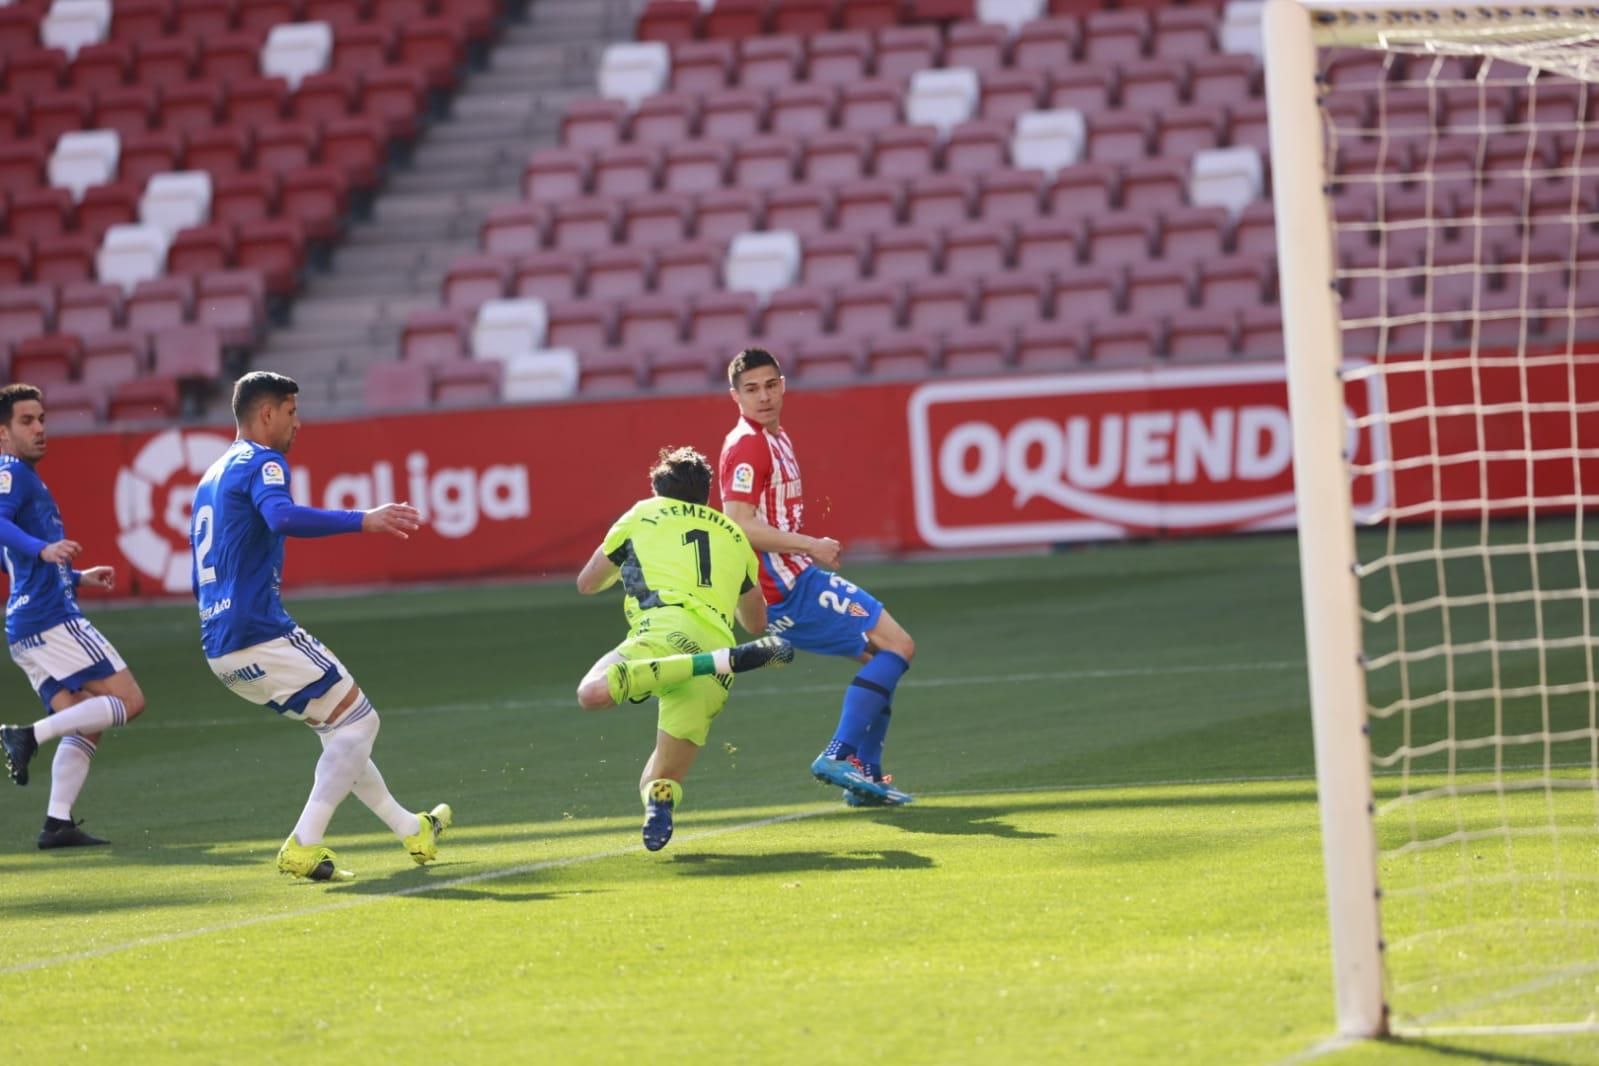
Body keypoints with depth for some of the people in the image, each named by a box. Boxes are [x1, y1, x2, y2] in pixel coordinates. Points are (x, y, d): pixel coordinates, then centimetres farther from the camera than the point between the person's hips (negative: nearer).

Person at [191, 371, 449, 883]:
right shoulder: (262, 462, -7)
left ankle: (409, 829, 30)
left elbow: (202, 578, 26)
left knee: (339, 725, 22)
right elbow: (283, 517, -30)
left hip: (221, 647, 10)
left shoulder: (213, 476, 22)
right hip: (261, 634, -10)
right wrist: (363, 521, -33)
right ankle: (303, 846, -12)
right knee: (358, 720, -1)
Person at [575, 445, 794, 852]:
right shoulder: (733, 535, 33)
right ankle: (659, 807, -26)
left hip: (667, 629, -5)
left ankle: (728, 660, -41)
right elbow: (757, 622, 43)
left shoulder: (644, 515, 23)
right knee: (663, 777, 13)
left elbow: (587, 584, 33)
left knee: (593, 692, -34)